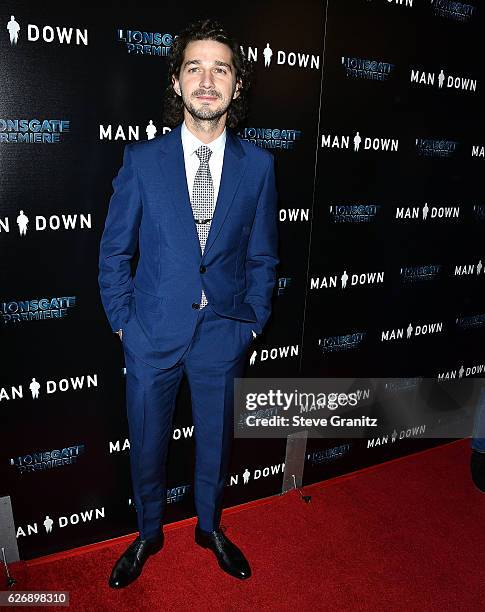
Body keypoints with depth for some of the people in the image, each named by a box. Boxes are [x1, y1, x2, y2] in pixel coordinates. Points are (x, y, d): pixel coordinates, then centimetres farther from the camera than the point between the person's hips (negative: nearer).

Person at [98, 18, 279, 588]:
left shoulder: (258, 165, -2)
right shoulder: (142, 159, -5)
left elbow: (261, 256, 4)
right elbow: (114, 251, 1)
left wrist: (252, 322, 1)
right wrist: (122, 320, -2)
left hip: (224, 334, 1)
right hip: (153, 332, 0)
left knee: (215, 440, 18)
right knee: (147, 444, 15)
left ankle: (210, 526, 46)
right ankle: (148, 533, 43)